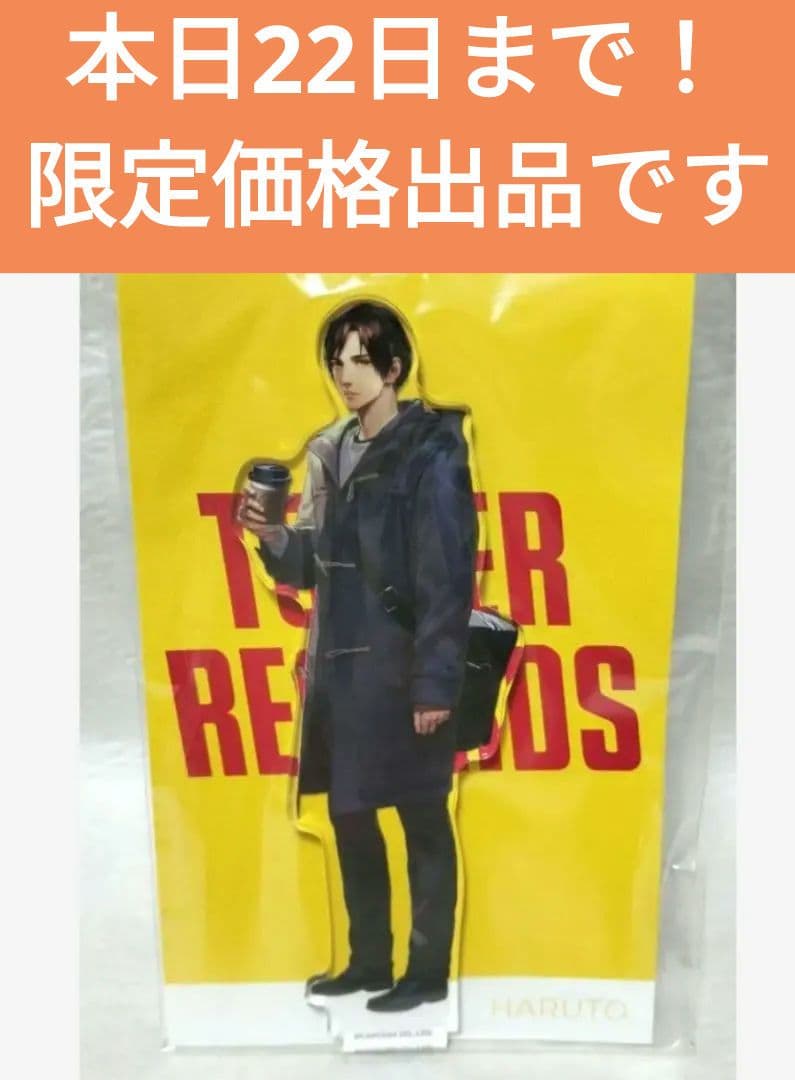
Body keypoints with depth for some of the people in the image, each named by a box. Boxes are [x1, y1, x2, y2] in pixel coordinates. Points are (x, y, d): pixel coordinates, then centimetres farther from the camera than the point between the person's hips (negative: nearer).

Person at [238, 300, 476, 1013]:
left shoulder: (431, 453, -9)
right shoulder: (329, 452, 11)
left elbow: (447, 579, -14)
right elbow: (312, 563, 13)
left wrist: (436, 682, -17)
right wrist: (272, 537, -7)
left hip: (404, 669, -7)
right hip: (339, 664, 7)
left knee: (422, 821, 6)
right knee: (350, 817, 15)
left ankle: (428, 972, 20)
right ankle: (369, 960, 31)